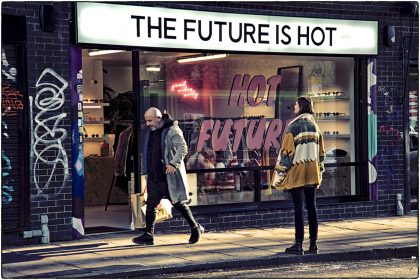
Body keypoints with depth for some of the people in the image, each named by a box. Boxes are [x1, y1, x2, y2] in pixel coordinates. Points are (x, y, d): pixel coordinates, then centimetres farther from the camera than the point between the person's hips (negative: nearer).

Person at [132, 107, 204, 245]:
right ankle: (148, 235, 6)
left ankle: (196, 228, 19)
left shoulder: (172, 131, -12)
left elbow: (182, 148, -19)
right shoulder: (150, 132, 13)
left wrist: (173, 164, -29)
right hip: (154, 177, 7)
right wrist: (147, 170, 17)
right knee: (151, 205, 3)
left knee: (178, 203, 2)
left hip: (170, 176, -7)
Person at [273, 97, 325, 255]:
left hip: (297, 172, -6)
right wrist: (319, 172, 21)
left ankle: (298, 244, -2)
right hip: (312, 174, 6)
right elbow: (321, 152, 13)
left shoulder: (294, 126, -11)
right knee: (311, 207, 8)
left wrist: (280, 174, -7)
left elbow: (286, 151, -12)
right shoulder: (314, 126, 9)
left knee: (298, 208, -3)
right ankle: (313, 244, 10)